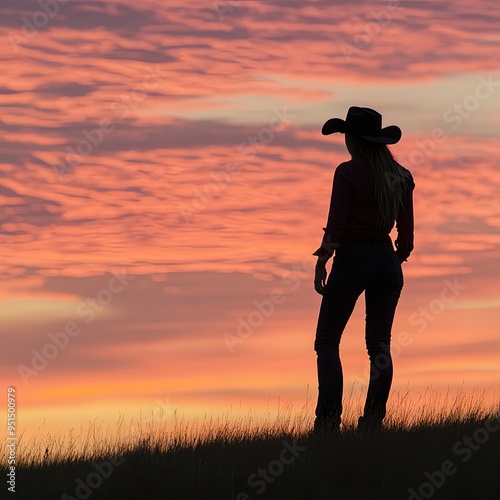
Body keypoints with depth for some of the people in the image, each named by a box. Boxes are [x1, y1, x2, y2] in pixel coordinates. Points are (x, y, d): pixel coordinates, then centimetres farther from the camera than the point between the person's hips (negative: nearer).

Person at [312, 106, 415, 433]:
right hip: (387, 260, 6)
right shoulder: (401, 176, 5)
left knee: (327, 341, 2)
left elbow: (336, 225, -14)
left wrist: (322, 262, -5)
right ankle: (373, 421, 5)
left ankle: (329, 418, -10)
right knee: (380, 344, 9)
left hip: (352, 259, -6)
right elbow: (406, 232, 7)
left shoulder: (349, 173, -12)